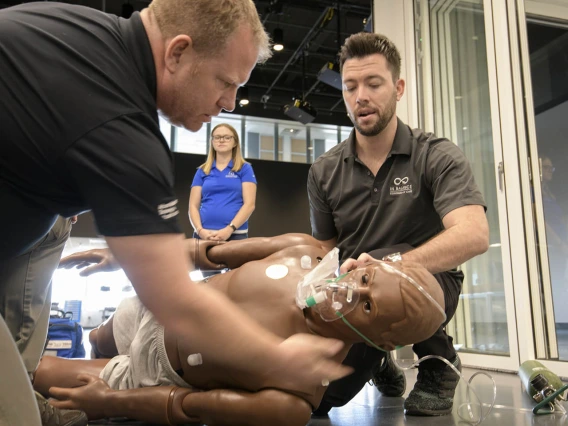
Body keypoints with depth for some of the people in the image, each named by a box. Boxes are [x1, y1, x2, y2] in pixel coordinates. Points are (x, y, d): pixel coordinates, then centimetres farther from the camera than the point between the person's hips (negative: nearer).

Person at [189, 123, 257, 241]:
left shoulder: (245, 169, 7)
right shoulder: (202, 171, 14)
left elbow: (249, 204, -2)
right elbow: (193, 206, 8)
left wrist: (229, 229, -13)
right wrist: (200, 230, -9)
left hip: (235, 234, -2)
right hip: (204, 234, 2)